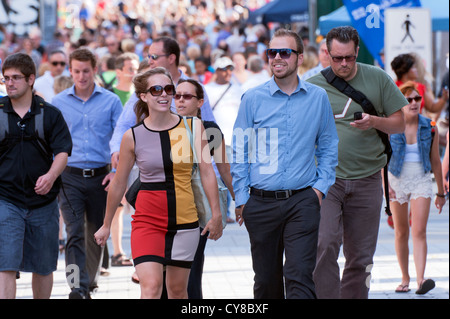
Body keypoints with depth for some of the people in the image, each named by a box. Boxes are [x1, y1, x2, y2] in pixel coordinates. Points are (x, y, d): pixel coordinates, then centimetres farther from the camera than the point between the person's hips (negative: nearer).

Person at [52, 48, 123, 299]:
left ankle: (90, 282, 28)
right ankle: (77, 287, -20)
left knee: (96, 233, 11)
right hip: (70, 176, -1)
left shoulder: (111, 101, 3)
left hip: (100, 176, 1)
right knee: (75, 233, -13)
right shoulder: (59, 102, 5)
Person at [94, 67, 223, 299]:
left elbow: (207, 172, 4)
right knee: (151, 286, -17)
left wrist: (216, 215, 1)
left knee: (177, 289, 10)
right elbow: (118, 184, 8)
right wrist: (106, 225, 16)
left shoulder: (193, 127, 0)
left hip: (185, 219, 2)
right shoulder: (133, 136, -3)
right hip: (147, 219, -2)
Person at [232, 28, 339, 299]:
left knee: (300, 276, -12)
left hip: (302, 200, -1)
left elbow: (328, 147, 15)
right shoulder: (253, 99, 3)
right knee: (266, 279, 8)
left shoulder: (318, 98, 5)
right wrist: (241, 199, 2)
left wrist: (321, 186, 3)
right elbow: (239, 151, 7)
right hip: (261, 203, 1)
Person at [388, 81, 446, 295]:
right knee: (401, 233, 9)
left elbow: (435, 161, 9)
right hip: (397, 181, 0)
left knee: (419, 231, -14)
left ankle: (421, 280, -24)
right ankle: (405, 278, 22)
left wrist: (441, 192, 14)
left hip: (422, 181, 0)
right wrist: (385, 184, -18)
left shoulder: (429, 128, 1)